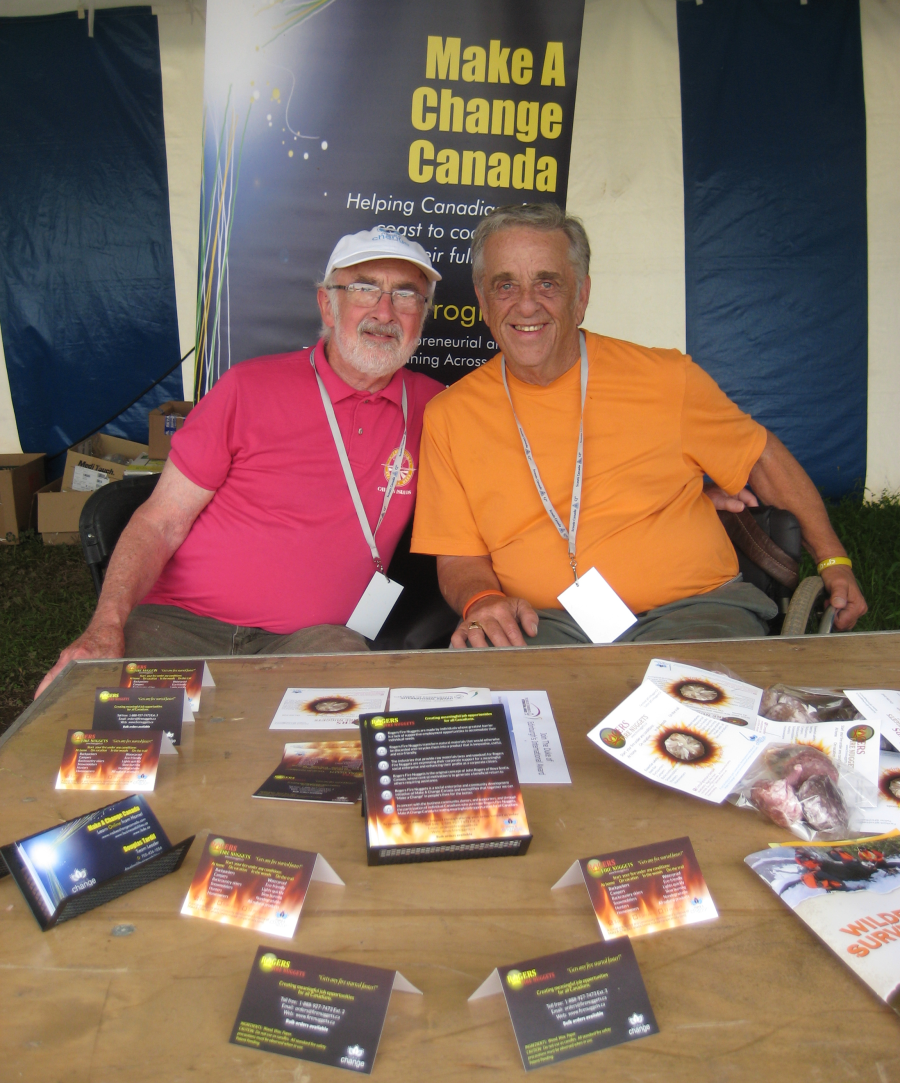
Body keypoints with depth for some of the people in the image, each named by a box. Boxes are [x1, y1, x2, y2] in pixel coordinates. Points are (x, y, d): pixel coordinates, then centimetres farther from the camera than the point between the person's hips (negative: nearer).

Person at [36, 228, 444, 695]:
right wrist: (106, 627, -15)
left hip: (310, 638, 2)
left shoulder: (429, 407, 8)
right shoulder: (251, 386, 1)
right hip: (181, 622, -1)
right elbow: (161, 521, 0)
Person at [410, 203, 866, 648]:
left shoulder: (665, 377, 5)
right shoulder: (448, 416, 6)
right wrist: (479, 599, -15)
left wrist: (832, 560, 17)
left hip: (689, 608, 0)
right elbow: (459, 558, 8)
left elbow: (761, 456, 18)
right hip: (543, 625, 1)